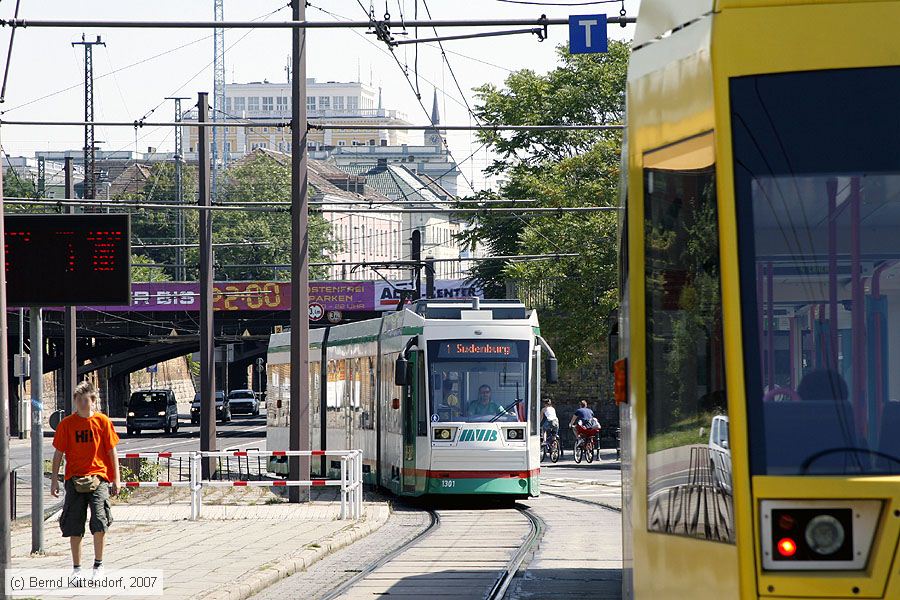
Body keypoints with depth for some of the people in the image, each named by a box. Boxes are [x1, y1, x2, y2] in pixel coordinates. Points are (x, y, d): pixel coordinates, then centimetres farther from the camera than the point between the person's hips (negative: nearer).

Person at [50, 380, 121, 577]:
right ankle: (76, 567, 15)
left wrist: (116, 479, 3)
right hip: (74, 479, 2)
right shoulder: (67, 424, 3)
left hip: (98, 477, -2)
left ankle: (98, 563, 2)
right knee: (74, 527, 3)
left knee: (100, 523, -14)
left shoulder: (102, 421, 1)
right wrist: (54, 480, 3)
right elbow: (58, 453, 7)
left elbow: (112, 451, 6)